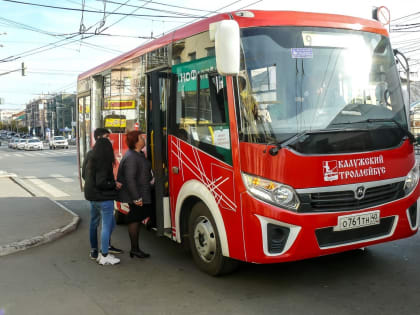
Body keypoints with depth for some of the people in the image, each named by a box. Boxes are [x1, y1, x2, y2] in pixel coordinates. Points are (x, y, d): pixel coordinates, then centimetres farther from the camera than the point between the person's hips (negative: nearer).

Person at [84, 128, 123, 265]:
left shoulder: (90, 156, 6)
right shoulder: (103, 162, -22)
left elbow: (84, 175, 16)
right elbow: (101, 183, -24)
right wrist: (114, 184, -10)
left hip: (92, 195, 10)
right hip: (104, 197, -10)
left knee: (94, 223, 19)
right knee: (107, 225, -1)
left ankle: (94, 251, 32)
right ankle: (104, 256, 3)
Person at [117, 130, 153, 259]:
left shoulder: (139, 154, 11)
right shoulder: (131, 157, -21)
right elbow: (130, 179, -25)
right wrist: (136, 198, -25)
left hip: (142, 194, 10)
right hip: (136, 195, -10)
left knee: (137, 219, 15)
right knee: (135, 220, -3)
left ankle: (135, 248, 26)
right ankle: (134, 249, 6)